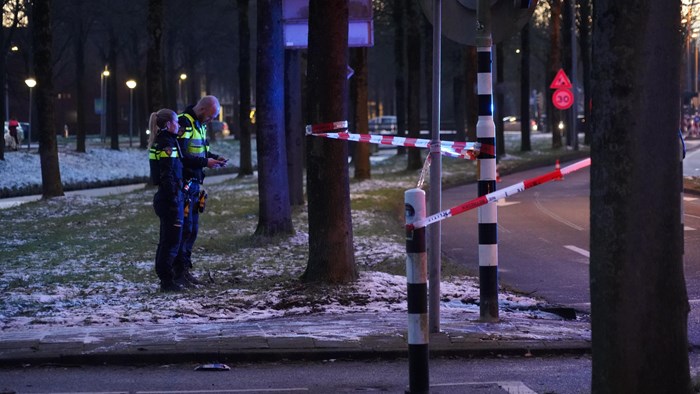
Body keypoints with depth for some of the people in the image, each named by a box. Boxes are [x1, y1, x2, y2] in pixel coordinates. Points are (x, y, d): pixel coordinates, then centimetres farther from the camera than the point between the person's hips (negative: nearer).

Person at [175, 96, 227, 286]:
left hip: (194, 183, 10)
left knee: (193, 229, 12)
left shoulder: (200, 124, 14)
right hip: (183, 183, -10)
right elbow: (182, 156, -22)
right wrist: (205, 162, -23)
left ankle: (185, 269, 19)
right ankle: (180, 271, -1)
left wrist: (216, 158, 6)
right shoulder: (185, 123, -16)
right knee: (185, 227, -7)